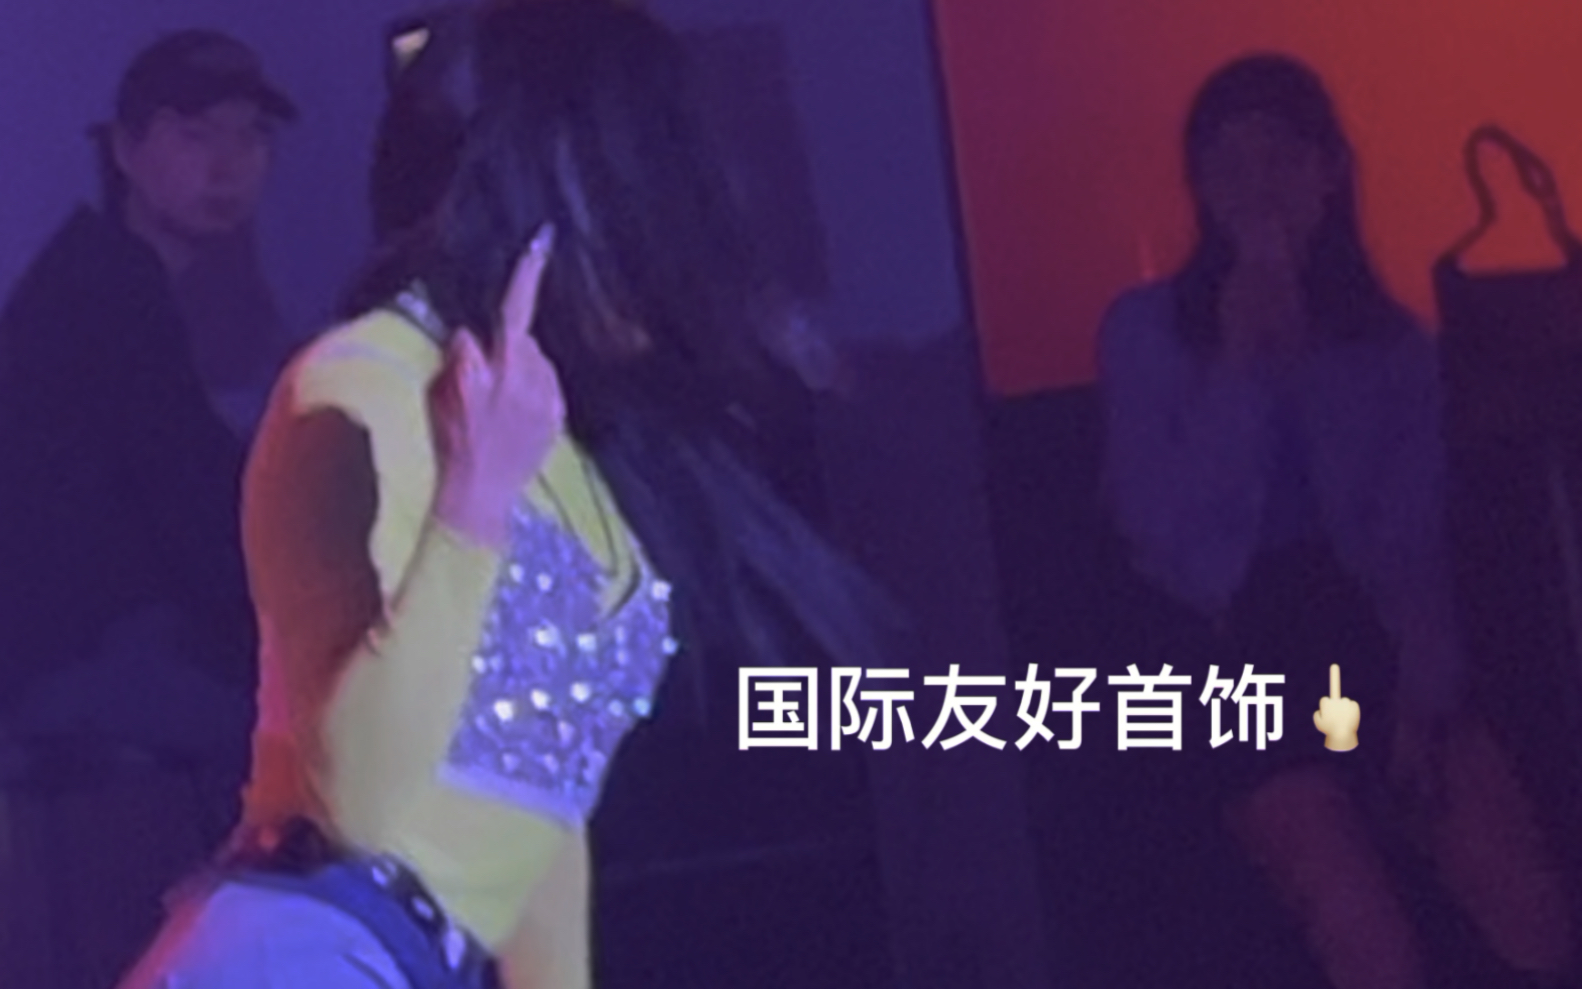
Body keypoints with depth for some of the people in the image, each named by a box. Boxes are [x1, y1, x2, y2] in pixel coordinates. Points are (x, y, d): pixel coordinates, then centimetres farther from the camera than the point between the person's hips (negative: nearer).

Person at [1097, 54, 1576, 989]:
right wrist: (1241, 361, -12)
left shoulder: (1391, 337, 11)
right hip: (1249, 661, -3)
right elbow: (1166, 533, -7)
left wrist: (1424, 685, -14)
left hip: (1377, 639, 3)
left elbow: (1416, 539, 3)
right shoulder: (1149, 331, 3)